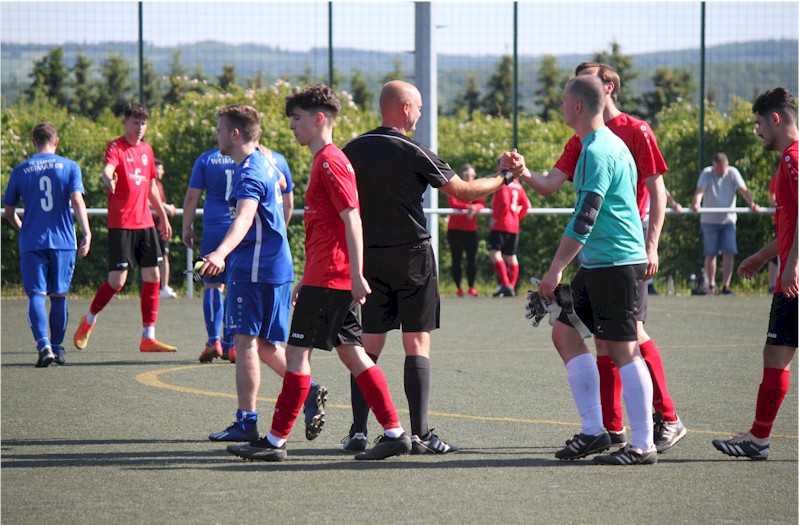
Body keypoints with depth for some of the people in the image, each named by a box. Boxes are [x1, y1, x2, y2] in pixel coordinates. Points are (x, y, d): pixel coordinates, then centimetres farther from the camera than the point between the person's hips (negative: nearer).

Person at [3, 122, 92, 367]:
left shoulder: (20, 171, 5)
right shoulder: (70, 167, 2)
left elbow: (9, 211, 12)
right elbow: (77, 201, -10)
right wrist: (87, 233, -12)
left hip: (32, 243, 0)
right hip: (63, 241, 0)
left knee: (36, 295, -4)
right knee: (59, 296, 12)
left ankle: (44, 345, -23)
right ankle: (57, 347, 20)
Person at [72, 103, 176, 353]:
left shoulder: (146, 149, 14)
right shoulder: (116, 147, -8)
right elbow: (107, 170, -29)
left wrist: (163, 216, 31)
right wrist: (109, 178, -53)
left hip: (145, 223, 7)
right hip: (121, 224, -7)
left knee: (153, 276, 2)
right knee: (117, 280, -8)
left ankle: (148, 337, 7)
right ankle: (89, 320, 17)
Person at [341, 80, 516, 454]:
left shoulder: (352, 151, 5)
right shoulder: (413, 152, -9)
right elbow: (463, 192, -3)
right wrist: (502, 179, 13)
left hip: (368, 259, 4)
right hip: (411, 256, -4)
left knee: (369, 345, 7)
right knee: (417, 345, -1)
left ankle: (358, 431, 0)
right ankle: (419, 434, -5)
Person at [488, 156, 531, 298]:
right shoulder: (517, 184, 15)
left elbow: (504, 203, -21)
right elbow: (526, 205, 14)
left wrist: (495, 217, -12)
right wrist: (517, 217, 17)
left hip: (501, 224, -9)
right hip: (514, 226, 9)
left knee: (494, 253, -14)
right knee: (511, 257, 13)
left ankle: (505, 284, -26)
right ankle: (511, 287, 15)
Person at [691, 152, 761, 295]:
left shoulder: (733, 173, -2)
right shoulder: (706, 173, -5)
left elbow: (743, 189, -13)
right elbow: (700, 190, -20)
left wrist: (752, 203, -30)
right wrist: (696, 203, -41)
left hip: (728, 219, 1)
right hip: (709, 220, -1)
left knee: (729, 254, -8)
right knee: (710, 254, 3)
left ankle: (725, 286, -3)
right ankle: (711, 286, 14)